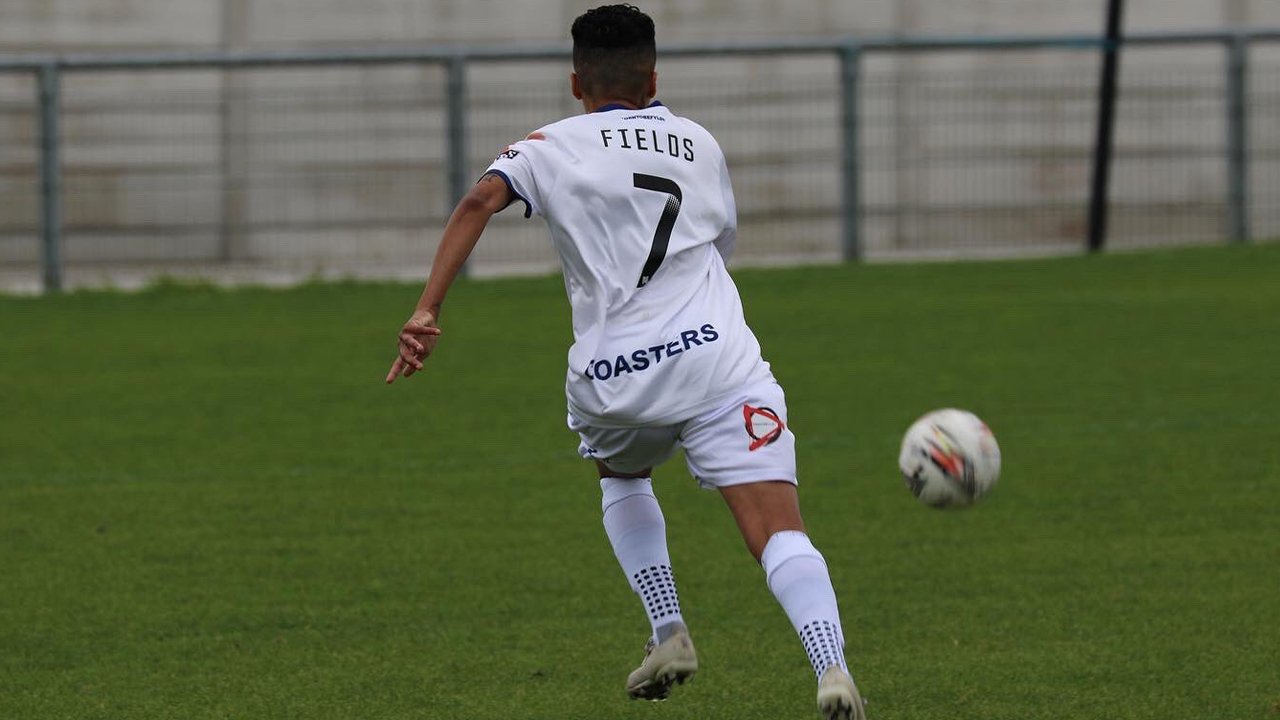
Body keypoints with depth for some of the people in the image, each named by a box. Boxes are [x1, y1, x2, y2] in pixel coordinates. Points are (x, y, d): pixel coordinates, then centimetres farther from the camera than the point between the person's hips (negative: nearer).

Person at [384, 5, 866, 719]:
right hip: (719, 356, 0)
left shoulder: (554, 147, 12)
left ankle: (669, 634, 21)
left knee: (622, 477, 34)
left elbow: (481, 200, -7)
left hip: (615, 380, 0)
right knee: (780, 534, -9)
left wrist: (427, 311, -11)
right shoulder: (701, 145, 21)